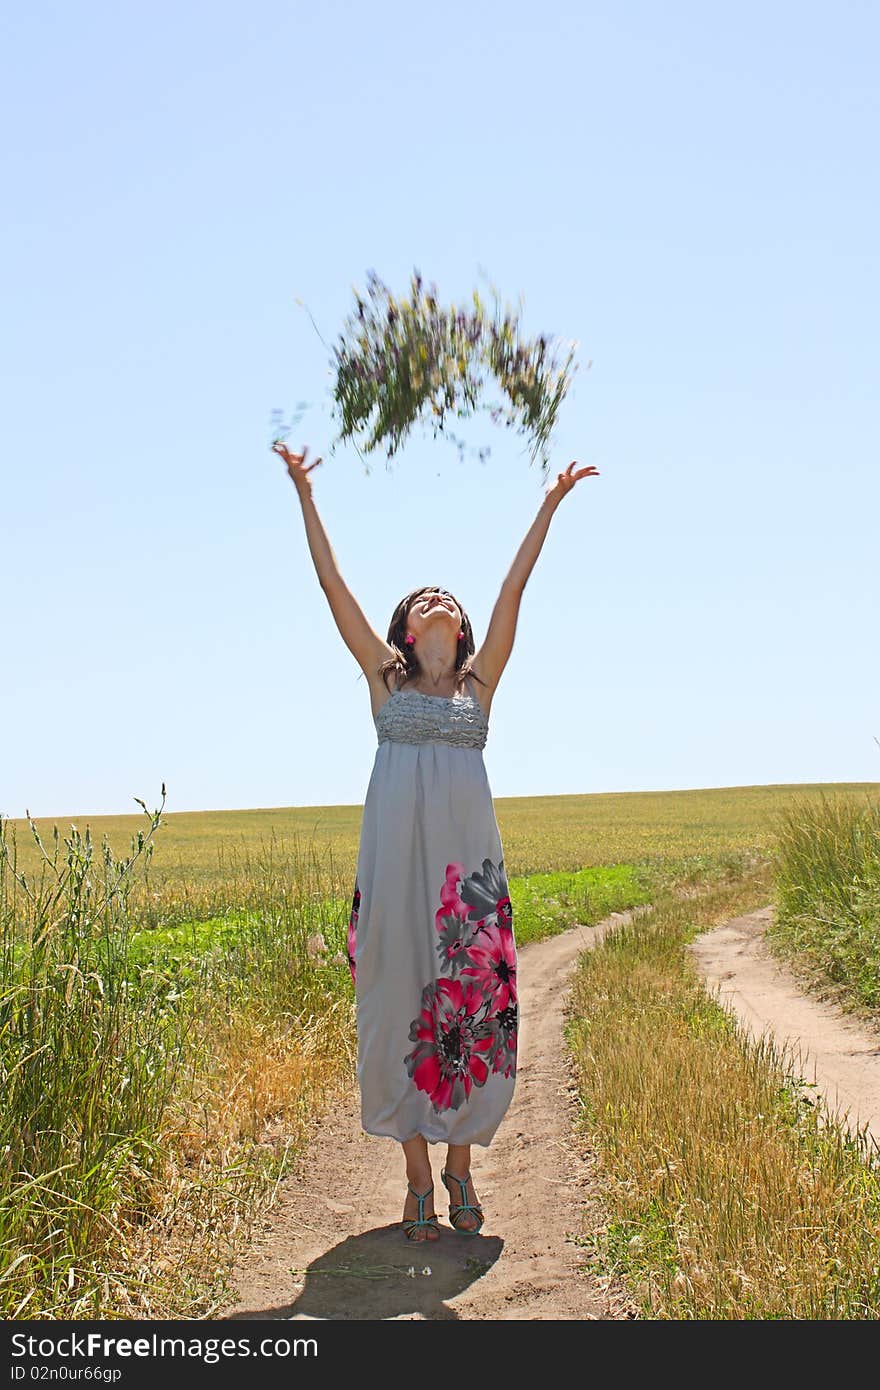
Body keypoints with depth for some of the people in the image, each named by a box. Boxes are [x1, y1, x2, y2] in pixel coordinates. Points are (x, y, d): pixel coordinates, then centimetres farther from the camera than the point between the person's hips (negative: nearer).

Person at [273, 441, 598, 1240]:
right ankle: (419, 1181, 12)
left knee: (475, 1004, 2)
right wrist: (305, 496, 7)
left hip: (469, 862, 1)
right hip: (397, 859, -1)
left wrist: (549, 508, 11)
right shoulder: (384, 677, 11)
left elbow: (514, 587, 12)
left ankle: (460, 1166, 19)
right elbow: (332, 584, 9)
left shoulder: (481, 681, 14)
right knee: (402, 1005, 1)